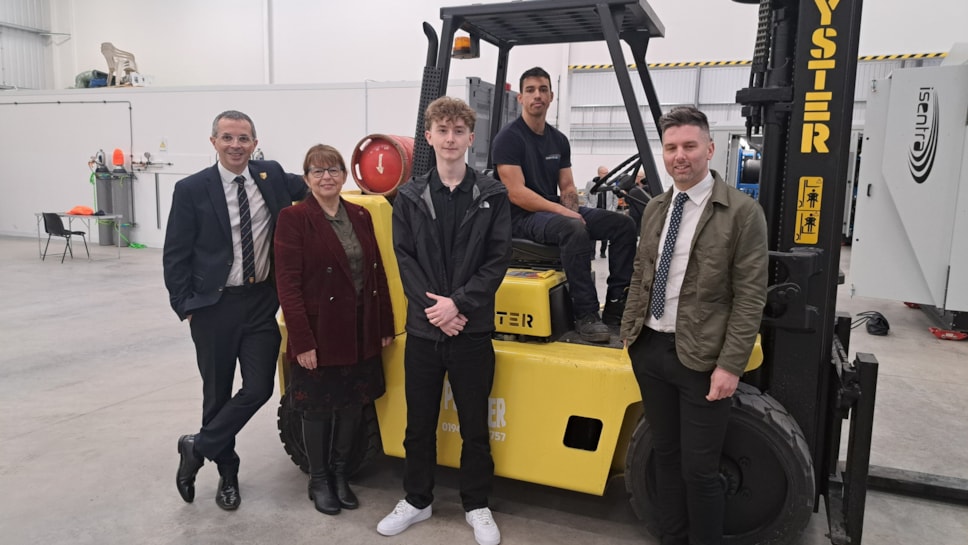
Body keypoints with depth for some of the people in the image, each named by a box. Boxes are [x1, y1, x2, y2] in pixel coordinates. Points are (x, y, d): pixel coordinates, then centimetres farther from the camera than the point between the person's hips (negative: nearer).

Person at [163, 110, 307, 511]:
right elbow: (175, 256, -4)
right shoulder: (191, 190, -6)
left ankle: (197, 448, 21)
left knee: (259, 388, 0)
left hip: (262, 302, 3)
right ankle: (227, 471, 31)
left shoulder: (272, 175, 3)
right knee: (218, 392, 11)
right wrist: (186, 307, -7)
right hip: (214, 306, -2)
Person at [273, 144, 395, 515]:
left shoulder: (360, 216, 7)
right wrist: (302, 341, -18)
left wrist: (385, 326, 6)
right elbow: (288, 285, -14)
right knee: (318, 410, 10)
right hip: (320, 334, -5)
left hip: (361, 333, 5)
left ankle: (340, 474, 34)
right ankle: (319, 480, 30)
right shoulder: (293, 219, -10)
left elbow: (377, 274, 8)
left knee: (352, 406, 14)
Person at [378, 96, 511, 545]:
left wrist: (459, 303, -15)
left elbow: (498, 259, -6)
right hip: (423, 327, 2)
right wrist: (434, 308, -13)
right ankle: (417, 500, 32)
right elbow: (405, 259, -1)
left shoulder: (492, 196, 0)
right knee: (419, 423, 13)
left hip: (473, 329, -1)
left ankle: (477, 506, 28)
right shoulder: (410, 197, 4)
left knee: (475, 424, 10)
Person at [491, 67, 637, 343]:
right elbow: (517, 194, -17)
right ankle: (586, 314, -27)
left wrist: (572, 209, -9)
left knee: (624, 224, -6)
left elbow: (567, 187, 14)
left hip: (556, 211, 8)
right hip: (523, 216, -7)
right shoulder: (509, 138, -9)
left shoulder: (559, 140, 12)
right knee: (575, 230, -37)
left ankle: (617, 303, -5)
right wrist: (563, 211, -21)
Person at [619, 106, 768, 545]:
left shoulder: (742, 212, -9)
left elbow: (750, 297, -11)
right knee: (666, 456, 18)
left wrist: (730, 365, -16)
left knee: (698, 469, 3)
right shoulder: (655, 209, 8)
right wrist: (630, 332, 8)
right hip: (649, 350, 6)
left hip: (700, 358, -5)